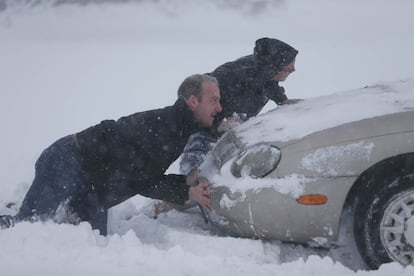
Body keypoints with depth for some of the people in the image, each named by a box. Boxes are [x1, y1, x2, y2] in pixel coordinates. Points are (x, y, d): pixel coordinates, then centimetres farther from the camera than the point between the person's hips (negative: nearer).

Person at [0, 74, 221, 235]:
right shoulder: (160, 124, -22)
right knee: (29, 222, -22)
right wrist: (186, 193, -14)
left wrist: (186, 182, -2)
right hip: (68, 162, -10)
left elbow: (148, 178, 11)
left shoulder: (180, 130, 9)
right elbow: (141, 182, -18)